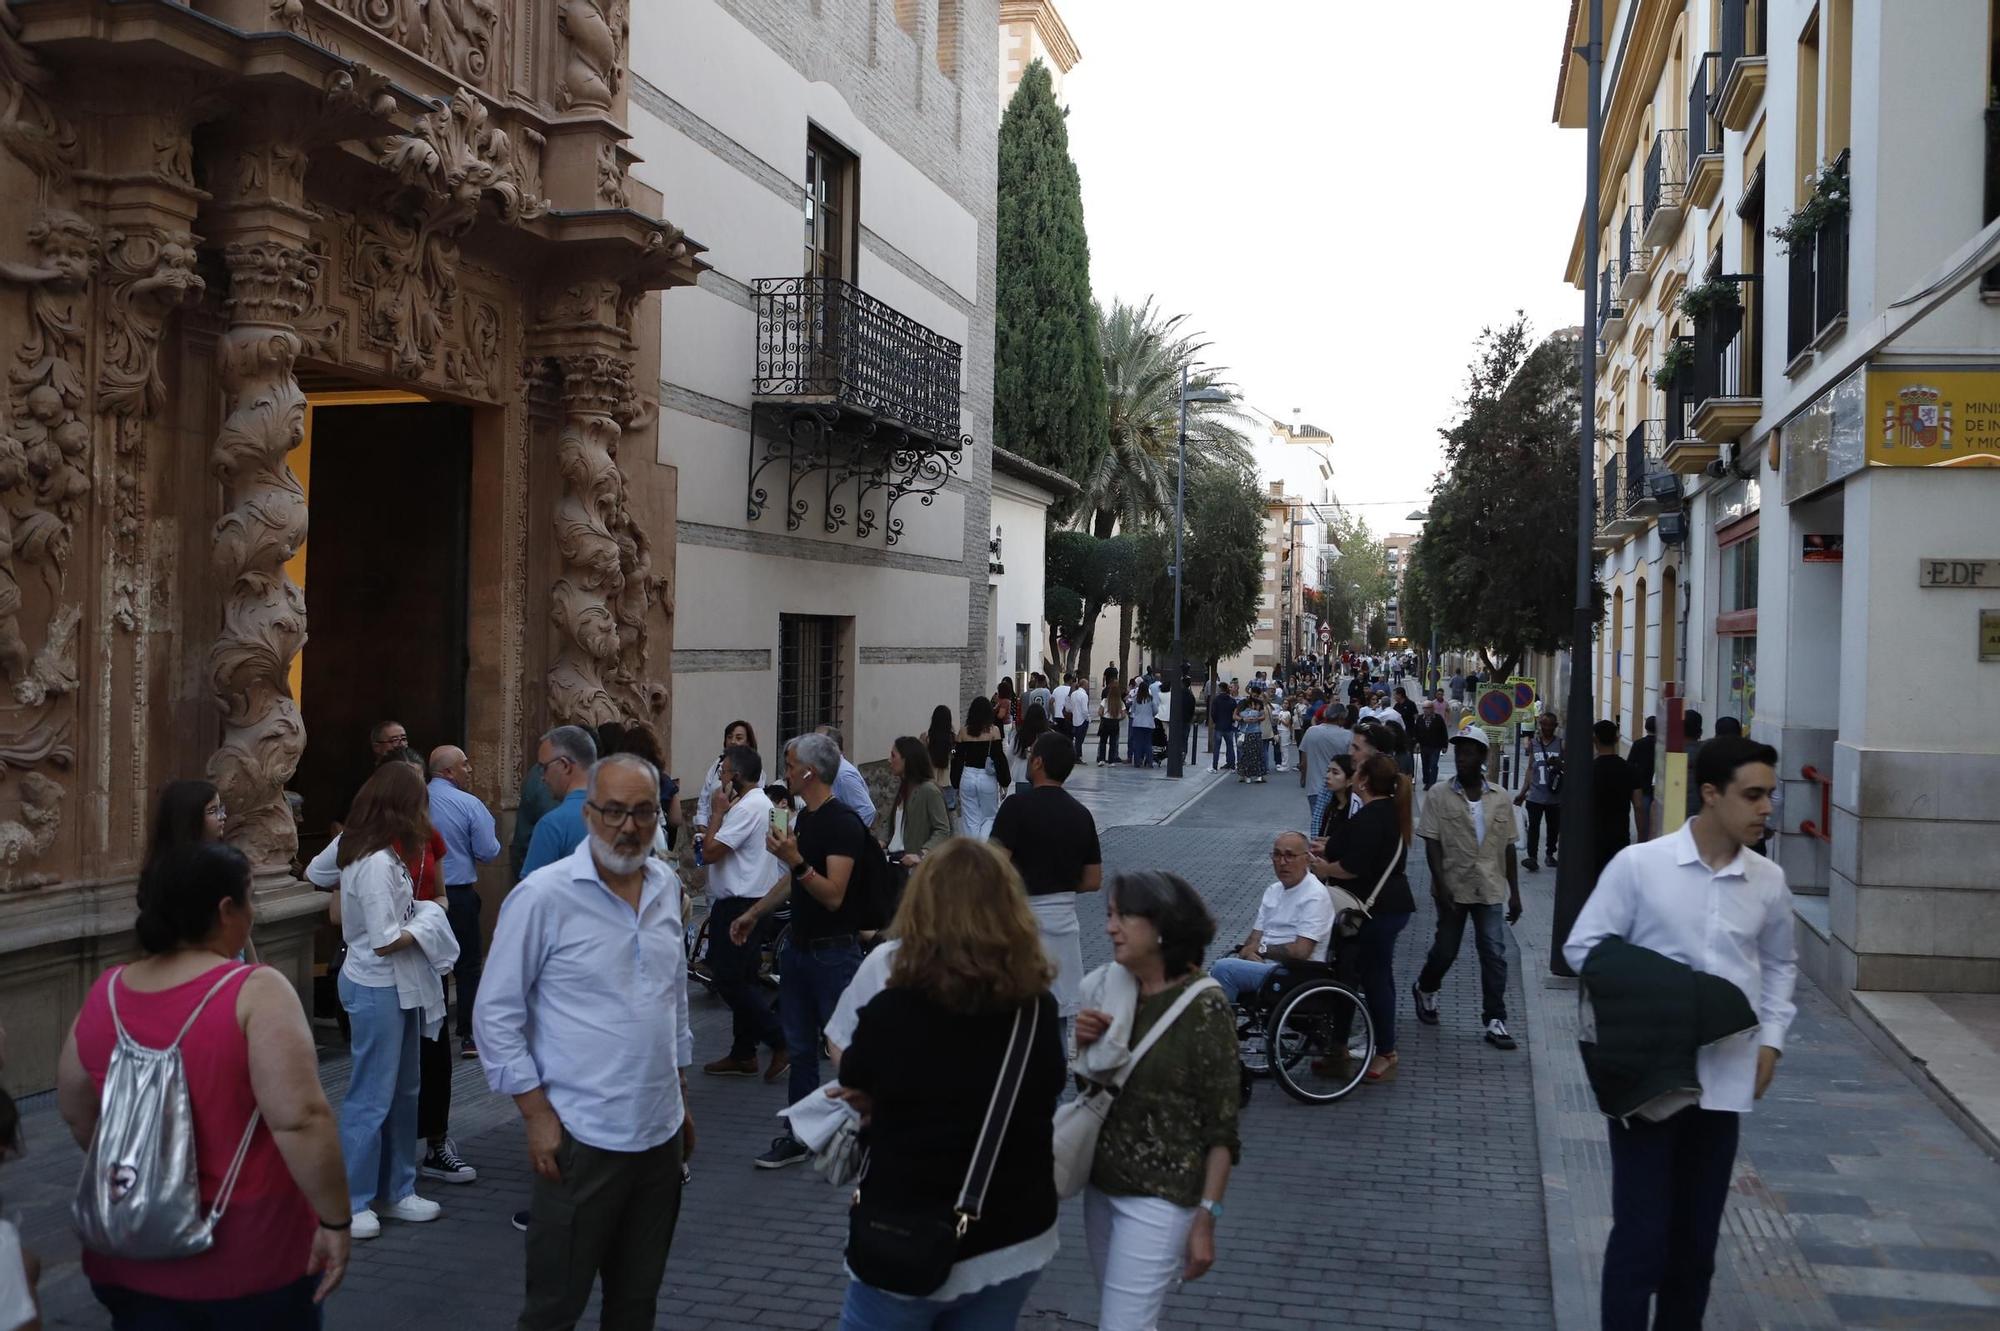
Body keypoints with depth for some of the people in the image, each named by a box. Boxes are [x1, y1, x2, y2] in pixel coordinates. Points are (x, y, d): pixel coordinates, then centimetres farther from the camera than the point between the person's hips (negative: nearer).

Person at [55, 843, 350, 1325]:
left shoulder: (104, 995, -1)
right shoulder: (255, 993, -19)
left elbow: (77, 1117, 12)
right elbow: (299, 1121, -26)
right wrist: (335, 1220, -18)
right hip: (250, 1254, -4)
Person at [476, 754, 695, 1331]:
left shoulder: (667, 886, 6)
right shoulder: (543, 895, -12)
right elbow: (496, 1014, -9)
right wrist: (537, 1115, -12)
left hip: (662, 1132, 5)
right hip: (580, 1137, -5)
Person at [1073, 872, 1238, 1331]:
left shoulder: (1204, 1007, -16)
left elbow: (1222, 1128, -13)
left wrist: (1206, 1219, -15)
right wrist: (1087, 1046, -7)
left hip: (1160, 1197, -6)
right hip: (1101, 1184, 7)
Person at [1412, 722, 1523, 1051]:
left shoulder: (1501, 800, 3)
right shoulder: (1439, 797, -5)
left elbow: (1508, 848, 8)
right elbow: (1432, 844, -8)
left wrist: (1515, 892, 7)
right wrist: (1441, 885, -16)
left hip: (1490, 888, 2)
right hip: (1453, 888, -1)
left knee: (1494, 952, -3)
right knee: (1446, 949, 12)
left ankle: (1494, 1021, 4)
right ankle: (1424, 989, 41)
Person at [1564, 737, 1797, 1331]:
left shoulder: (1769, 881, 3)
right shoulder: (1638, 864, -10)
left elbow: (1779, 964, 19)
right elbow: (1583, 948, -5)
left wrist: (1771, 1037, 7)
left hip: (1724, 1078, 4)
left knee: (1697, 1237, 14)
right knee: (1640, 1235, 0)